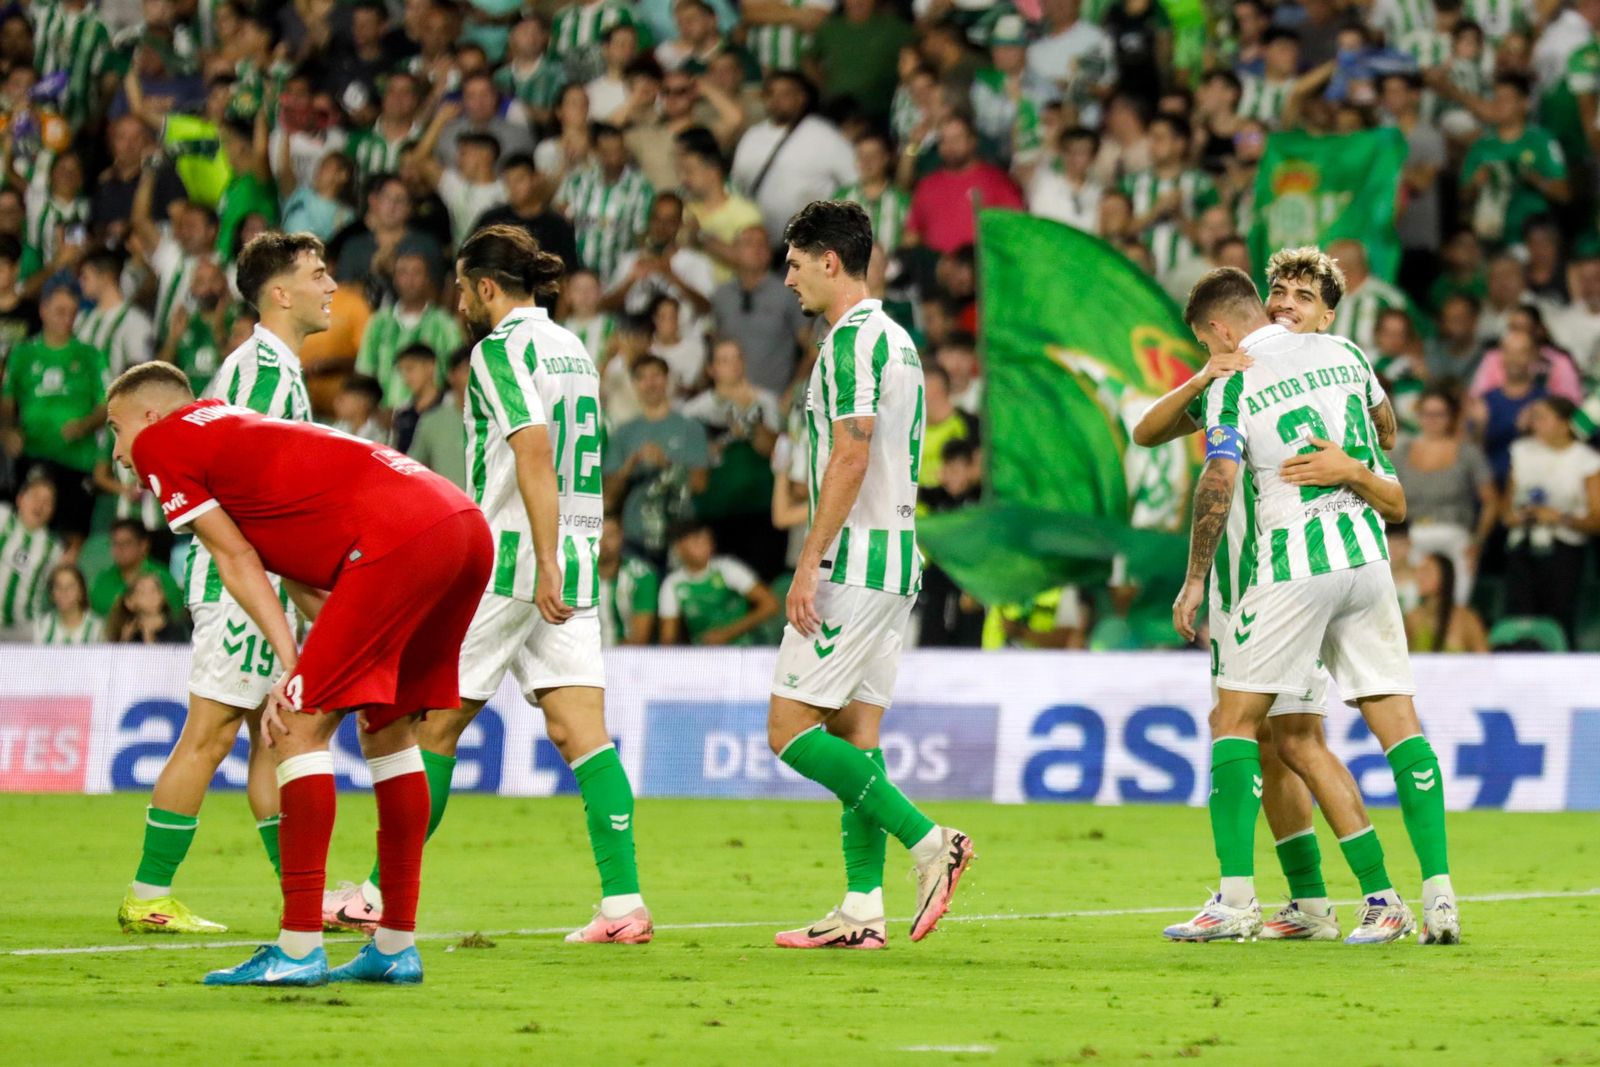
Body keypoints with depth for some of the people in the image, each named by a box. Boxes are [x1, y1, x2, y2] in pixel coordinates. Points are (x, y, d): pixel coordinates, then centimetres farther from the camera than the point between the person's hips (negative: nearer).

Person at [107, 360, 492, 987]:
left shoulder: (159, 441, 10)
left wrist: (291, 667, 4)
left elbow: (236, 560, 5)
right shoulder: (238, 426, 34)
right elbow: (297, 564, 23)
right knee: (387, 726, 20)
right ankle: (396, 946, 21)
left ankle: (299, 950, -7)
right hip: (467, 527, 9)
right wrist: (315, 669, 10)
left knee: (301, 727, -4)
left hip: (396, 536, -9)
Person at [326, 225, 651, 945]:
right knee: (581, 730, -1)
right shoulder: (572, 350, 16)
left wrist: (544, 564, -23)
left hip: (510, 561, -7)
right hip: (577, 565, 7)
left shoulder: (501, 348, -8)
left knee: (436, 724, 3)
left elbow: (535, 453, -19)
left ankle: (382, 893, 10)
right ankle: (624, 904, -12)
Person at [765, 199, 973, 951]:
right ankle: (863, 910, 4)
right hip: (896, 561, 10)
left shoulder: (853, 338, -12)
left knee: (791, 730, -8)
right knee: (854, 732, 8)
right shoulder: (896, 339, 18)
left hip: (853, 562, -10)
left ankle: (928, 840, -15)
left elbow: (851, 457, -19)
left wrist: (809, 564, -19)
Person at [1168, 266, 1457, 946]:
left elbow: (1218, 484, -15)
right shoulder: (1343, 354, 11)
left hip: (1295, 565, -5)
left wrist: (1194, 580, -8)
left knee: (1235, 720, 5)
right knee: (1398, 724, 3)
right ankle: (1438, 896, -7)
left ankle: (1236, 898, -3)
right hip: (1366, 554, 5)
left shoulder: (1234, 385, -5)